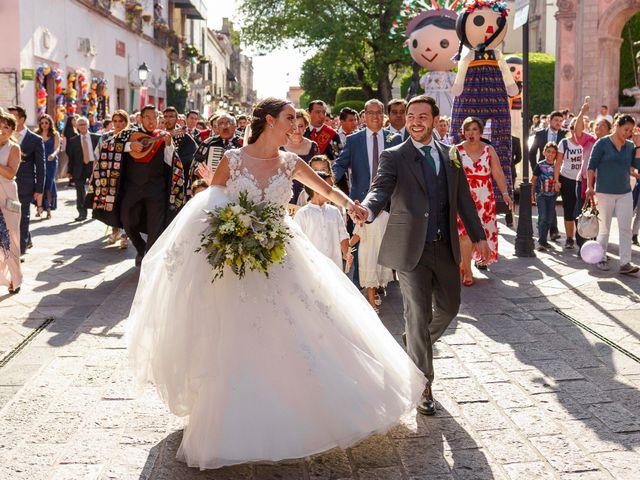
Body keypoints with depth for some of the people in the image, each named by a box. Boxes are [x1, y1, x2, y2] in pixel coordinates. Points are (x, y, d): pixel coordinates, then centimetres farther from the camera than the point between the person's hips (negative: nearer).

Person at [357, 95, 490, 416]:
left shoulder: (450, 155, 10)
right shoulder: (394, 157, -4)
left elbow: (463, 199, 13)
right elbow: (381, 189, -20)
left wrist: (479, 237, 11)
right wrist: (367, 210, -42)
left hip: (445, 246, 5)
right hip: (411, 249, -4)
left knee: (449, 308, 13)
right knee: (419, 315, 0)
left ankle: (415, 345, 43)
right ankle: (423, 386, 13)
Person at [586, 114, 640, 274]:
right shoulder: (602, 143, -5)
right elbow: (592, 166, -6)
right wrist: (590, 187, -12)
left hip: (625, 193, 4)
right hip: (604, 193, -3)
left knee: (625, 228, -3)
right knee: (604, 228, 7)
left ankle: (625, 263, -4)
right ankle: (601, 258, 21)